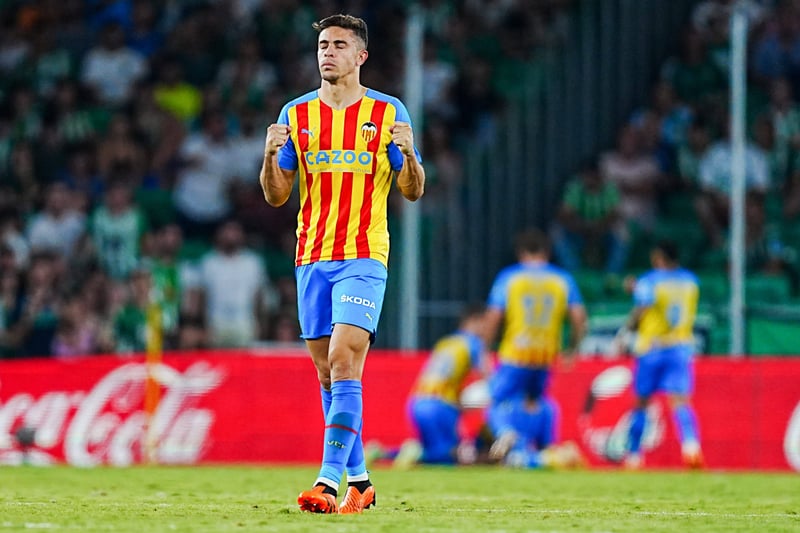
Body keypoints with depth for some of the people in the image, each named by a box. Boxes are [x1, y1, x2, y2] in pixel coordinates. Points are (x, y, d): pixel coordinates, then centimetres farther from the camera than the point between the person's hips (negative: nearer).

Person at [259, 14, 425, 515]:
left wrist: (409, 154, -17)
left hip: (364, 257, -4)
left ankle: (330, 479, -23)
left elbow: (413, 191, 4)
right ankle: (359, 480, 17)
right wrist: (270, 157, -10)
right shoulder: (296, 115, 10)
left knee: (343, 364, -17)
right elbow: (277, 196, 10)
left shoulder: (388, 112, 2)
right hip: (312, 257, 4)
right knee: (329, 374, 7)